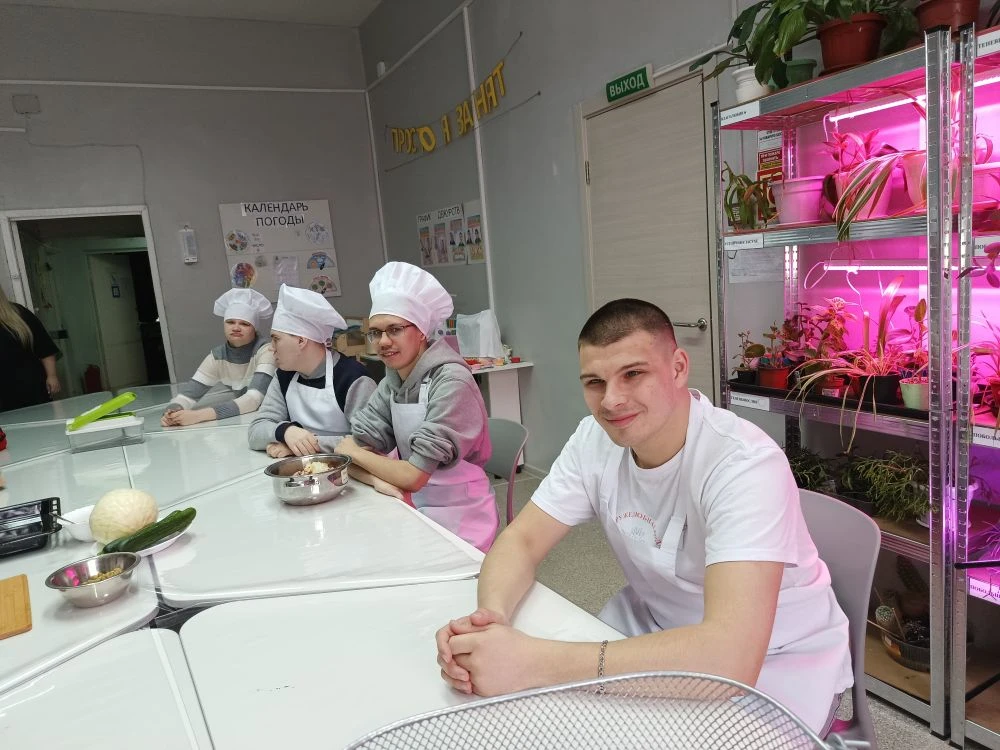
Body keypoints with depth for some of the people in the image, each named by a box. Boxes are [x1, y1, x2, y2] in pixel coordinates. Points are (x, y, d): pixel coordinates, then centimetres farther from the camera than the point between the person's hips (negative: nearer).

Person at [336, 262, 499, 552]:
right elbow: (351, 447, -2)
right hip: (417, 511, 6)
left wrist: (354, 453, -8)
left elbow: (413, 476, -23)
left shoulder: (451, 384, -21)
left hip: (458, 522, -6)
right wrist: (383, 478, -22)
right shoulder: (393, 380, 2)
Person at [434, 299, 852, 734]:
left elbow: (731, 657, -41)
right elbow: (522, 540, -10)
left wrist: (535, 663, -45)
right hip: (655, 628, 5)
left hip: (776, 661, -4)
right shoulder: (596, 438, -12)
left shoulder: (744, 464, -31)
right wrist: (491, 617, -33)